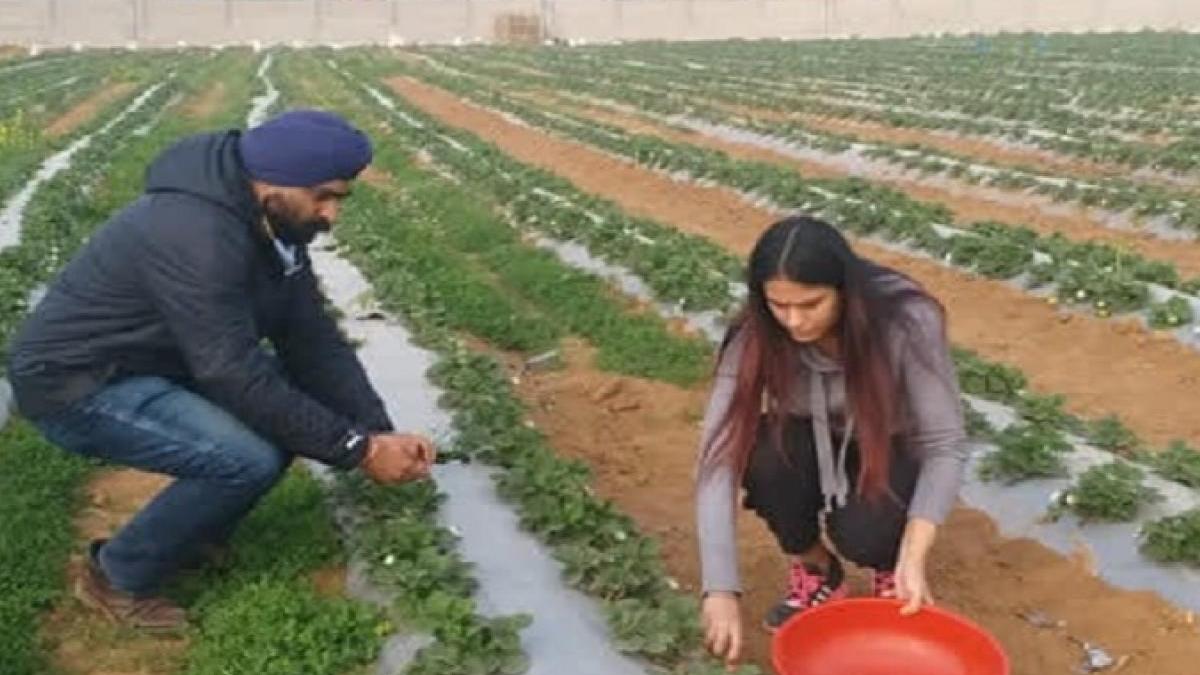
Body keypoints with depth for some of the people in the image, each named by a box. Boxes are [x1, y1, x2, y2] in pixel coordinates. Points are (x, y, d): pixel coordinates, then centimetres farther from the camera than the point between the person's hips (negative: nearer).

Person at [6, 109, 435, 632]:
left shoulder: (275, 225, -2)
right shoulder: (194, 234, -32)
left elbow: (312, 340, -2)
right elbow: (237, 378, -32)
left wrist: (379, 432, -13)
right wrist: (358, 450, -27)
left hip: (155, 365, 9)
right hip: (74, 383, -9)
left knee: (293, 409, 0)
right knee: (251, 457, -25)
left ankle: (191, 534, 16)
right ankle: (117, 575, -2)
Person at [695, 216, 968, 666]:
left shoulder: (907, 321, -31)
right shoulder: (758, 336, -27)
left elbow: (944, 446, -26)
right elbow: (719, 455, -31)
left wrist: (913, 558, -39)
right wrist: (721, 590, -38)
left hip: (893, 452, -2)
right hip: (814, 449, 2)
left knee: (862, 532, -33)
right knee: (766, 454, -32)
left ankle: (892, 567, 5)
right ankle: (814, 570, -3)